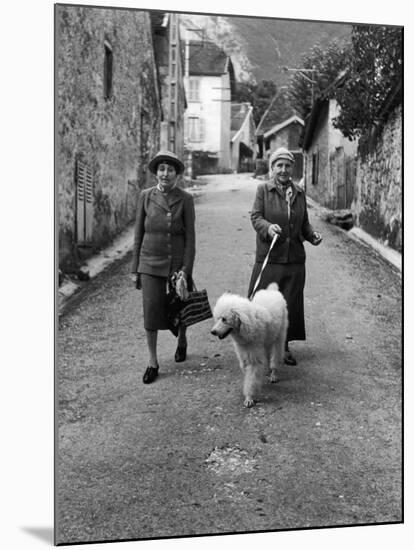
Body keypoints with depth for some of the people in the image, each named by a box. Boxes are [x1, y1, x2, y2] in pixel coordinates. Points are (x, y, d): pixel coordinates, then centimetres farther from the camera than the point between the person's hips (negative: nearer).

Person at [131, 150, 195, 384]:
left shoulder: (185, 199, -4)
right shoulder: (146, 196, 0)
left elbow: (190, 237, -5)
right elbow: (139, 233, 5)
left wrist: (186, 269, -11)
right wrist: (135, 268, 4)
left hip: (177, 262, 0)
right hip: (150, 263, 1)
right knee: (151, 310, -4)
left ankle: (182, 341, 43)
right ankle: (153, 362, 8)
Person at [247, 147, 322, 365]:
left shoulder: (299, 193, 13)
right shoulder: (263, 189, 1)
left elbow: (304, 223, 19)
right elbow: (255, 217, -6)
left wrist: (312, 235, -1)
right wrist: (268, 227, -26)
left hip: (294, 259, 4)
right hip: (269, 257, -3)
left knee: (291, 304, 6)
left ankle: (284, 346, 20)